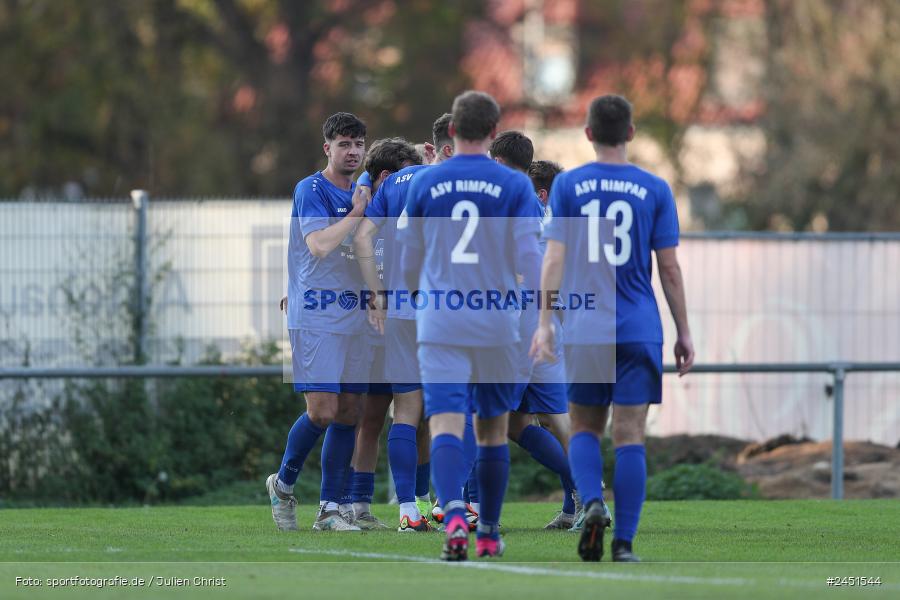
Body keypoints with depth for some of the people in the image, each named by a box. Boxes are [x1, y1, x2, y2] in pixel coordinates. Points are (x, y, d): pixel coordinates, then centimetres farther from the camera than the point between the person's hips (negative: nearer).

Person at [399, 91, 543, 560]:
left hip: (440, 327, 0)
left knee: (446, 426, -9)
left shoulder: (424, 183, 4)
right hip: (498, 327, 0)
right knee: (493, 430, 15)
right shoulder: (515, 186, -1)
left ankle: (454, 517, -33)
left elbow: (409, 261, 13)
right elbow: (529, 258, -6)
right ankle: (489, 534, 22)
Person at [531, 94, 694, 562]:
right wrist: (683, 333, 9)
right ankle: (624, 542, -4)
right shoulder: (654, 190, 2)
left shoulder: (568, 185, 1)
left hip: (584, 331, 0)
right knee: (630, 435, 1)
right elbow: (669, 268, 3)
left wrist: (544, 325, -2)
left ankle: (592, 502, -13)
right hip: (639, 330, 0)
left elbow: (554, 259, -3)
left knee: (584, 427, 13)